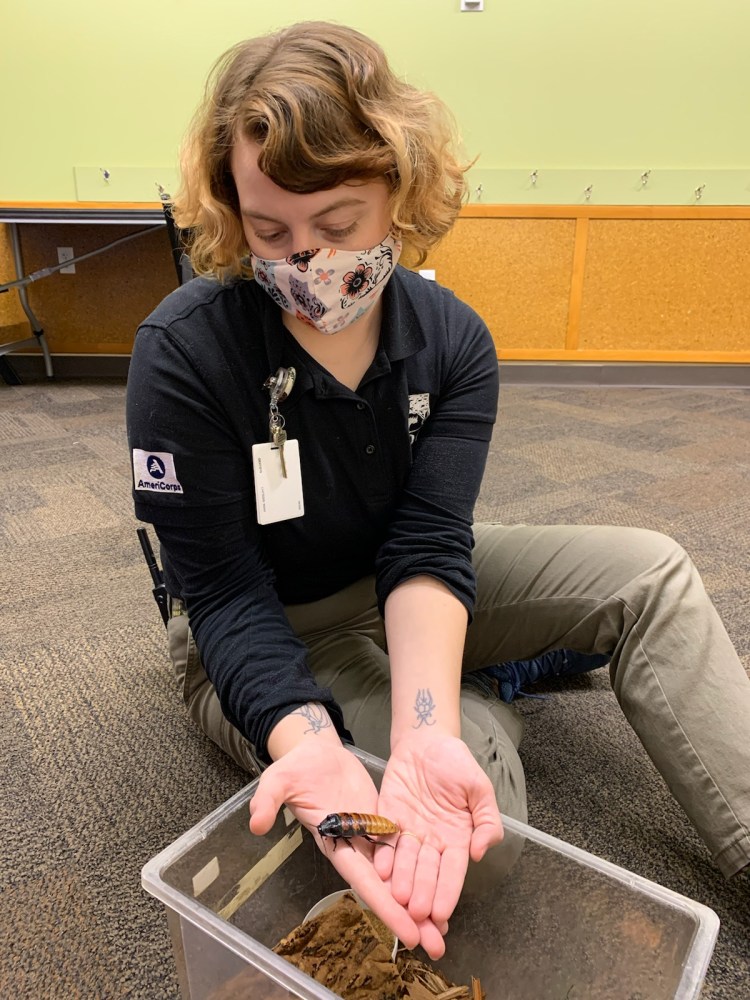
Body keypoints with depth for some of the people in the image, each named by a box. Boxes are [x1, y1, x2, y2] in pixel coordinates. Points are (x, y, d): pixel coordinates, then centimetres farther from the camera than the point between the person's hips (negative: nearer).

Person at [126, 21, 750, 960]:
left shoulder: (453, 340, -13)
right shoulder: (182, 354, -23)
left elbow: (429, 547, -21)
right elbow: (226, 591, -22)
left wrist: (425, 729, -38)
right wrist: (307, 740, -40)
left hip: (398, 595, 4)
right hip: (264, 638, -3)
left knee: (649, 573, -9)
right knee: (483, 780, -25)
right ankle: (492, 697, 11)